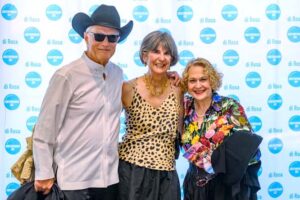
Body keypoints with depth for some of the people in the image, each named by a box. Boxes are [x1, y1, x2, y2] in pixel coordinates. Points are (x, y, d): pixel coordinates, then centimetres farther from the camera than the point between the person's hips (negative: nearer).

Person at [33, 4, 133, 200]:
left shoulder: (118, 74, 4)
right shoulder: (67, 77, -12)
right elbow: (45, 130, -8)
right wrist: (44, 174, -6)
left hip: (111, 176, 5)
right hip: (75, 179, -5)